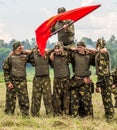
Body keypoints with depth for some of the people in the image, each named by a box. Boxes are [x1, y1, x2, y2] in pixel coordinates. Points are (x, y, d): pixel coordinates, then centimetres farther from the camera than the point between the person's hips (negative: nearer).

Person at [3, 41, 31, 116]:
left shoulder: (25, 56, 5)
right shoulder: (10, 58, -2)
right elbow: (6, 71, 0)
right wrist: (8, 82, -6)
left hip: (22, 81, 2)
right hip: (12, 81, -2)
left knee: (24, 98, -2)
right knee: (11, 99, 3)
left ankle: (25, 114, 6)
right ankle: (9, 114, 13)